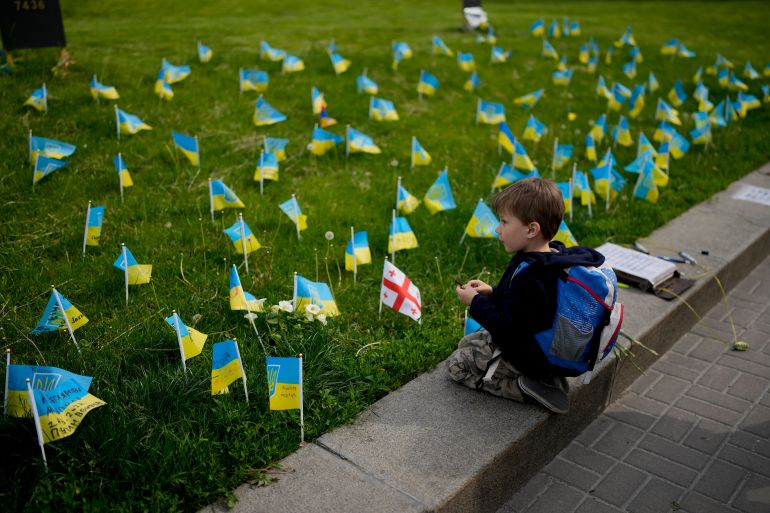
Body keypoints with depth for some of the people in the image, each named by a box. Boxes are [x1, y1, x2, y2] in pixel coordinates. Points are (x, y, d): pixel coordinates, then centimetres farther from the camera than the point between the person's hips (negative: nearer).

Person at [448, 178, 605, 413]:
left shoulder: (527, 275, -33)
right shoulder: (555, 255, -3)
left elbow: (510, 331, -31)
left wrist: (476, 303, -20)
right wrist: (492, 293, 2)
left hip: (527, 357, -9)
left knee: (456, 364, 3)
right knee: (466, 343, 24)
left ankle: (525, 389, -6)